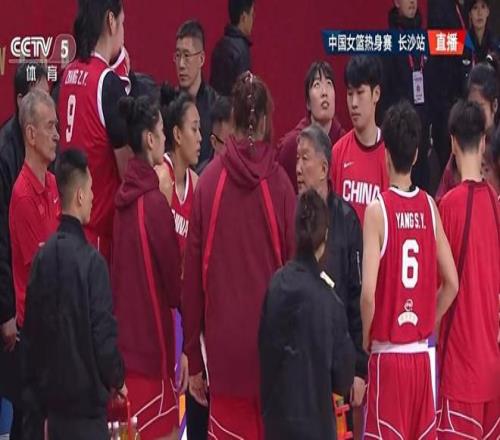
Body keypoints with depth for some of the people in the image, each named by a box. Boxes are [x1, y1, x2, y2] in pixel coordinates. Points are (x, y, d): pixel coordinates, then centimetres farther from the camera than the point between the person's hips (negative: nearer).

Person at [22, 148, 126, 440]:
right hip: (87, 399, -6)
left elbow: (32, 329, 8)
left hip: (52, 396, 6)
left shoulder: (44, 256, 2)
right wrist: (117, 379, 2)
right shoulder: (91, 260, -16)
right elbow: (103, 331, -16)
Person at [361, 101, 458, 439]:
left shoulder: (378, 210, -11)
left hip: (387, 354, -4)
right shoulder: (430, 207, 2)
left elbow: (369, 292, -17)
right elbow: (452, 283, 5)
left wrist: (363, 342, -2)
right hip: (422, 354, 4)